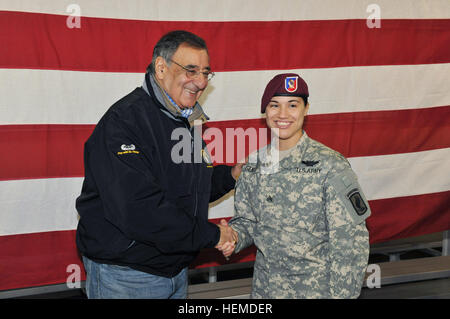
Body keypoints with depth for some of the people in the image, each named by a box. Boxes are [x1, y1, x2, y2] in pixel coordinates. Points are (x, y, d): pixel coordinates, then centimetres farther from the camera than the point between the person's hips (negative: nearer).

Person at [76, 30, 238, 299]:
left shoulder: (188, 120, 8)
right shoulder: (124, 121, -21)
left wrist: (231, 175, 1)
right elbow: (138, 210, -31)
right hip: (125, 277, -8)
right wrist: (211, 235, -23)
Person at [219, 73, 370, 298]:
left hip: (317, 289, -4)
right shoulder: (254, 164, 1)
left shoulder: (330, 165, -14)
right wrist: (233, 236, -10)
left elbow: (351, 242, -13)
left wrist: (340, 295, -16)